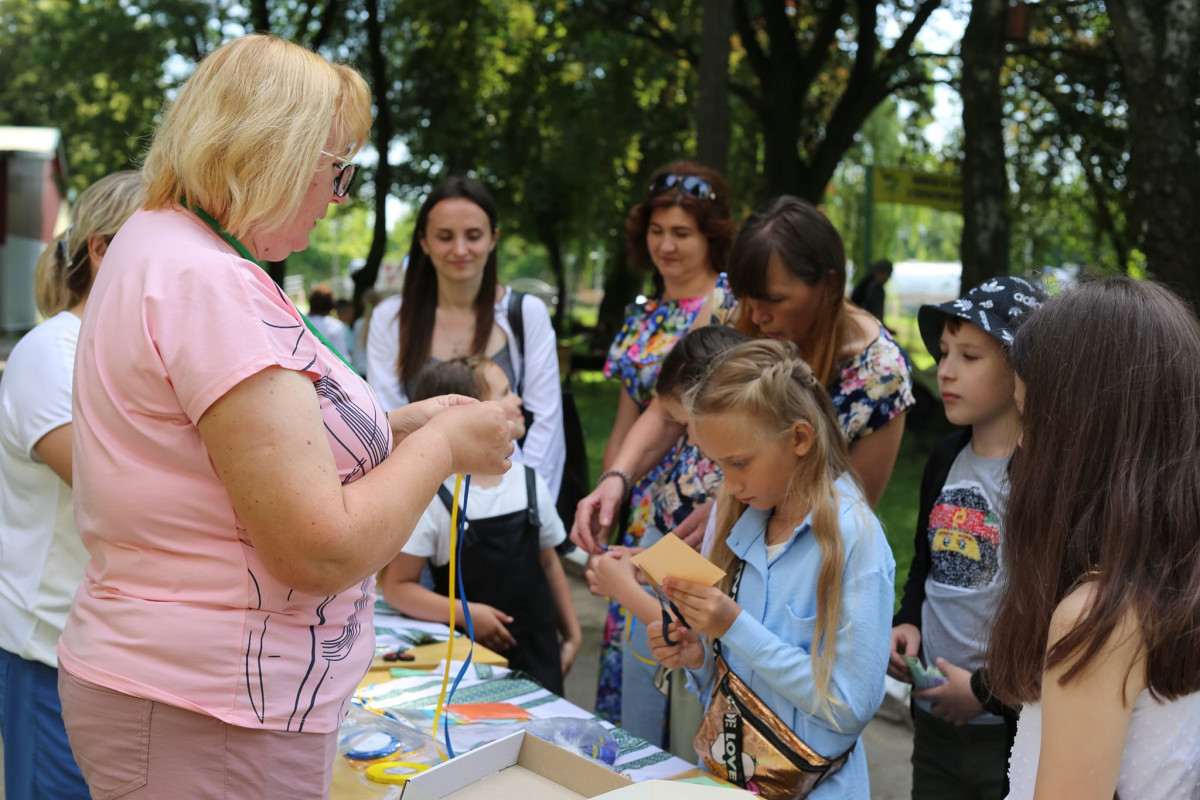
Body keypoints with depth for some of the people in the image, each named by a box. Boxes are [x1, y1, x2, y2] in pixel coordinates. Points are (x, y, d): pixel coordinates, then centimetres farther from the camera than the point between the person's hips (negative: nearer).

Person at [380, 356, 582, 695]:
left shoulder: (529, 483, 4)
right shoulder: (433, 499, -11)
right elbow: (397, 587, -9)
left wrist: (572, 634, 14)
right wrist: (464, 614, -19)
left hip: (536, 654, 4)